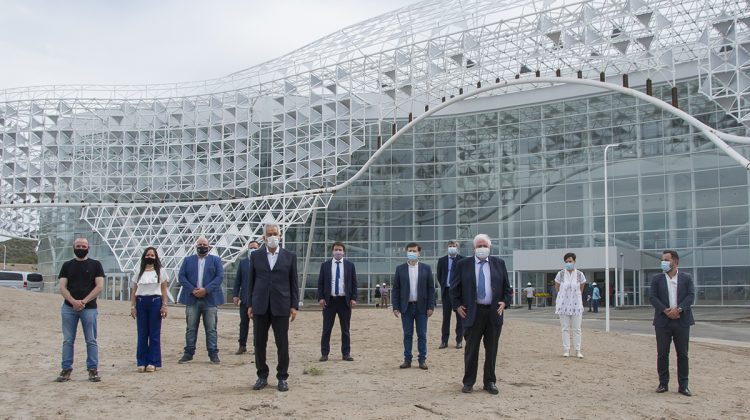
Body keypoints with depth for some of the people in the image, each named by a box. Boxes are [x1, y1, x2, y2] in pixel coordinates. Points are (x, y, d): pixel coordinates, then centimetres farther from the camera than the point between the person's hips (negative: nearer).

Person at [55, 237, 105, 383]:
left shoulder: (95, 265, 6)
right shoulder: (67, 265, 12)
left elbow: (99, 286, -3)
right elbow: (62, 287, 4)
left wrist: (84, 301, -13)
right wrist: (73, 302, -13)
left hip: (89, 308, -2)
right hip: (68, 307, 2)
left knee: (91, 341, -1)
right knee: (68, 341, 4)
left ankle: (93, 370, 4)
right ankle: (66, 370, 10)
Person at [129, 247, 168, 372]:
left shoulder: (160, 272, 6)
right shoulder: (139, 273, 12)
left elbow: (164, 290, 3)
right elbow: (133, 291, 11)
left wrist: (164, 306, -5)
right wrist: (132, 306, 3)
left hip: (155, 302, -2)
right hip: (140, 302, 2)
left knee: (154, 333, -2)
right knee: (142, 334, 3)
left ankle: (153, 362, 4)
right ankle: (141, 362, 8)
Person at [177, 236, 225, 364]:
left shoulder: (215, 260, 9)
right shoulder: (187, 260, 13)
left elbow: (220, 277, -3)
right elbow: (181, 276, 4)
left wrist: (206, 290, -13)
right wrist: (192, 290, -11)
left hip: (210, 299, -1)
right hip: (192, 299, 1)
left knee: (211, 328, 0)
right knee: (191, 328, 4)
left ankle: (213, 354, 4)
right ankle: (188, 353, 11)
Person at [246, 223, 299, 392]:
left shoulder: (290, 256, 5)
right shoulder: (255, 256, 7)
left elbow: (294, 283, 4)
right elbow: (251, 281, 9)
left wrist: (294, 306, -1)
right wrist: (249, 305, 4)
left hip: (281, 306, -1)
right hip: (260, 306, 1)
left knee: (282, 344, 1)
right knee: (259, 343, 5)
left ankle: (282, 378, 11)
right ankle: (262, 377, 17)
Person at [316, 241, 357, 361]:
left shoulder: (350, 265, 5)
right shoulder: (325, 265, 5)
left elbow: (354, 283, 4)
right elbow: (320, 283, 4)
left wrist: (353, 298, -5)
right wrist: (321, 298, -7)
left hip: (345, 301, 0)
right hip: (329, 300, 0)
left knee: (345, 329, 6)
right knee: (326, 329, 3)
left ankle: (346, 353, 12)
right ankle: (324, 353, 9)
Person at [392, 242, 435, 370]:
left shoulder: (426, 268, 3)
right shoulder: (400, 269, 4)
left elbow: (431, 288, 2)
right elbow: (396, 289, 3)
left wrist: (431, 307, -5)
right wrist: (395, 307, -3)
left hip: (421, 306, 0)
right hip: (406, 307, 1)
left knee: (422, 335, 3)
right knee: (407, 334, 6)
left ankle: (422, 359, 10)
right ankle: (407, 359, 12)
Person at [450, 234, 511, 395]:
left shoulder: (499, 263, 7)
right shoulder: (463, 264, 2)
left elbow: (506, 287, 12)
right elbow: (454, 288, 7)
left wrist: (505, 302, -2)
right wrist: (457, 305, -2)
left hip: (494, 312, 2)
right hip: (472, 313, -2)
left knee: (491, 350, 8)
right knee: (471, 350, 3)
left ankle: (490, 382, 19)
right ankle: (468, 382, 14)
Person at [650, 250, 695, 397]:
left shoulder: (686, 278, 5)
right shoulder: (657, 279, 6)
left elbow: (691, 295, -5)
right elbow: (652, 297, -2)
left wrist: (678, 309, -18)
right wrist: (665, 311, -15)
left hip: (681, 321, 0)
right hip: (663, 321, 1)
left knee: (682, 354, 4)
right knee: (662, 354, 4)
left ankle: (683, 385, 11)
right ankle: (663, 383, 13)